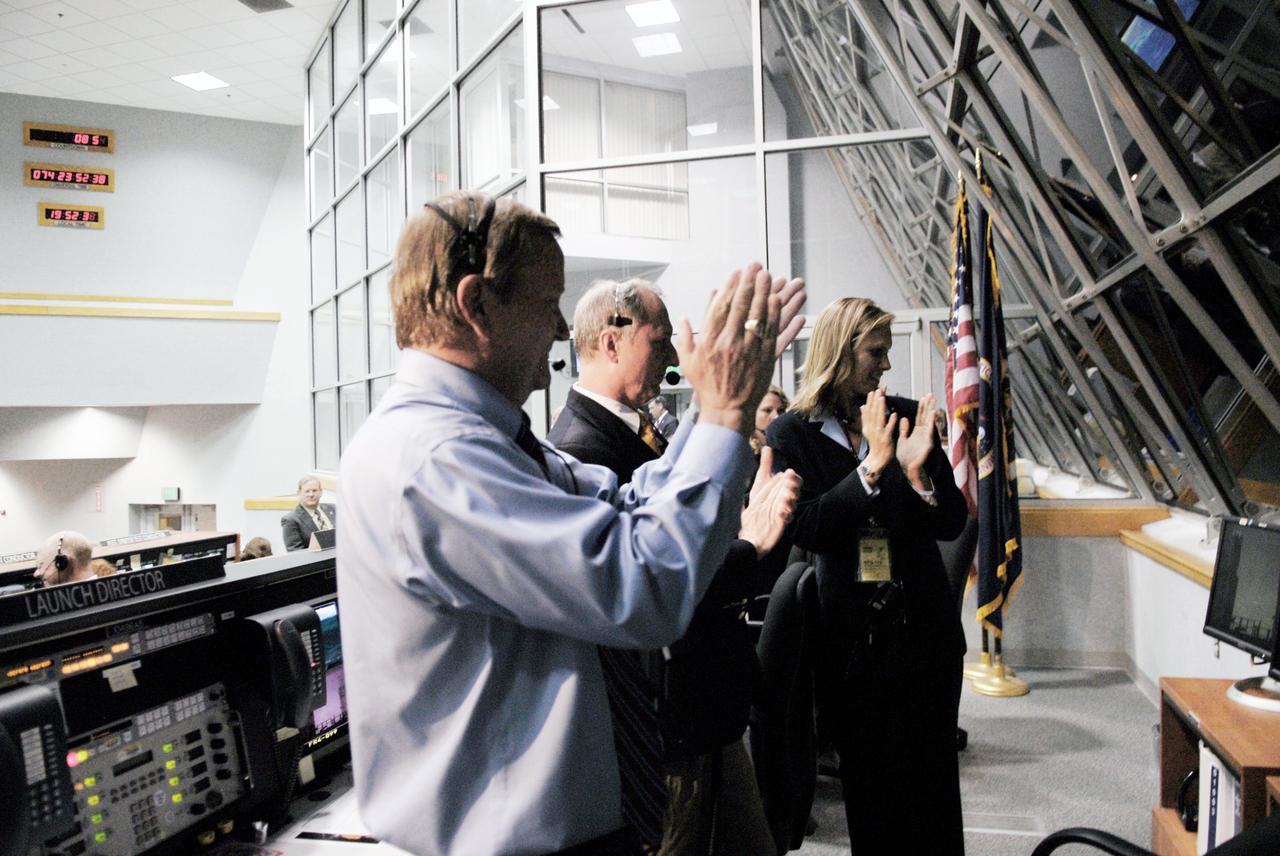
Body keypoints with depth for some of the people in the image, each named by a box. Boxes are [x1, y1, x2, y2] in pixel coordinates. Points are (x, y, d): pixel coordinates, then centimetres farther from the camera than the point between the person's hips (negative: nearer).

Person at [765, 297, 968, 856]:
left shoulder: (909, 417, 0)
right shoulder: (791, 434, -5)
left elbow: (952, 525, 0)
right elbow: (809, 530, -16)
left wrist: (918, 473, -18)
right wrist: (872, 467, -23)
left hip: (924, 624, 2)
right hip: (853, 632, -1)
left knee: (932, 776, 11)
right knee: (868, 775, 13)